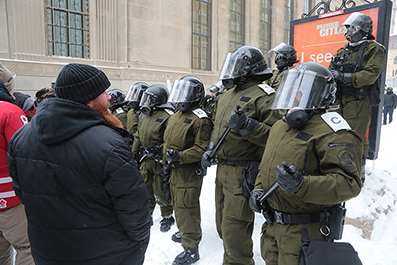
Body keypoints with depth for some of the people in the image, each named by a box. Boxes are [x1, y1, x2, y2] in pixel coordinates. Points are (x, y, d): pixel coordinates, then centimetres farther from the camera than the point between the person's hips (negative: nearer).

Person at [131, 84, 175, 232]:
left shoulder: (167, 116, -15)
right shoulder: (144, 116, 12)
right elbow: (138, 136, 19)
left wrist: (159, 149, -26)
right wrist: (134, 153, 18)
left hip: (159, 160, -7)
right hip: (145, 160, 8)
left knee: (160, 190, 3)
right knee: (145, 188, 17)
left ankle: (167, 217, 24)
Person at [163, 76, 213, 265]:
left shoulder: (200, 120, -18)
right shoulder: (176, 116, 11)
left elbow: (202, 149, -22)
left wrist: (180, 156, -26)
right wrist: (167, 164, 18)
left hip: (189, 172, -9)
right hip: (175, 170, 9)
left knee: (187, 208, -2)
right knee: (177, 203, 23)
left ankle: (191, 249, 13)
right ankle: (185, 232, 46)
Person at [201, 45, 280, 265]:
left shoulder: (263, 96, -12)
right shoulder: (228, 94, 15)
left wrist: (247, 125, -30)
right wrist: (210, 151, 16)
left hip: (242, 173, -9)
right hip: (222, 169, 9)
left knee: (235, 228, -1)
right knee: (223, 224, 21)